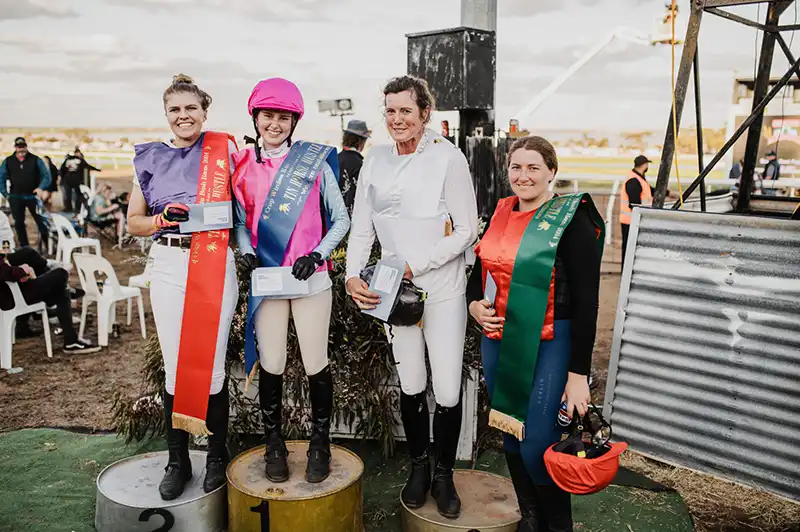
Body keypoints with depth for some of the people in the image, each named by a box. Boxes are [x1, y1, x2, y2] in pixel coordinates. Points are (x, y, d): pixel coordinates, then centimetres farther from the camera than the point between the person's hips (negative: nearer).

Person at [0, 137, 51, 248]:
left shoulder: (35, 160, -4)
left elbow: (46, 175, -4)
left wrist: (41, 187, -20)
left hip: (33, 196, -3)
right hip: (16, 197, 3)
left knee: (41, 220, 0)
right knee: (19, 222, 7)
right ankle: (24, 246, 17)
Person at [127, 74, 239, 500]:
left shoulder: (224, 150, 4)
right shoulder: (151, 158, 10)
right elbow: (133, 222, 12)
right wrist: (163, 218, -8)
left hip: (216, 264, -2)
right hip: (168, 265, 2)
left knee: (212, 364, 1)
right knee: (175, 366, 5)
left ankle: (216, 457, 19)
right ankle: (177, 461, 20)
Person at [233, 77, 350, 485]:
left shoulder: (314, 161, -2)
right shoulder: (242, 165, 7)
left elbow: (341, 219, 1)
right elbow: (240, 221, 15)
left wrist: (317, 256, -11)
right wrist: (246, 252, -3)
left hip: (310, 279, -2)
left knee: (316, 363, 3)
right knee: (271, 365, 7)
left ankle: (320, 443, 23)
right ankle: (274, 443, 26)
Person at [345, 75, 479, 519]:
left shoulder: (448, 157, -9)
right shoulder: (376, 160, 4)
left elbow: (468, 229, -10)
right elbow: (362, 227, 6)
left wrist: (415, 266, -15)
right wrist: (352, 276, -9)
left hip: (442, 289, -3)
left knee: (447, 393, 0)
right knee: (410, 386, 14)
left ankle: (444, 474, 24)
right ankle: (418, 466, 35)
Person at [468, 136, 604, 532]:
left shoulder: (571, 221, -10)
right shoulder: (501, 214, 7)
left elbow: (585, 302, -12)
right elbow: (480, 269, 19)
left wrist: (578, 373, -14)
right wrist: (474, 304, -3)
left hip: (548, 346, -6)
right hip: (498, 340, 6)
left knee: (537, 447, -6)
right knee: (510, 436, 15)